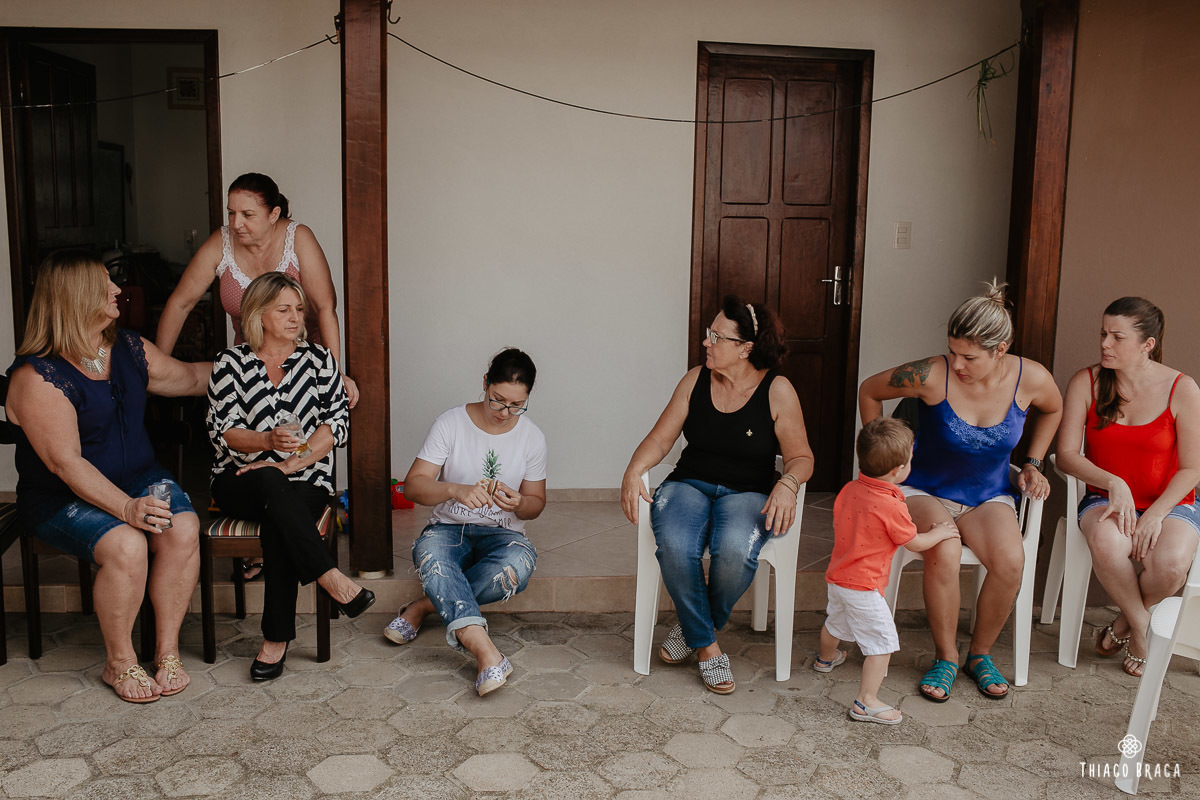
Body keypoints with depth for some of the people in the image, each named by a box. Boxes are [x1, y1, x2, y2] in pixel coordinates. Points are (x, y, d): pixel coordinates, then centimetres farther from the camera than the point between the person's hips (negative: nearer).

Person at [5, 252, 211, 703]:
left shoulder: (128, 350, 6)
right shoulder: (37, 377, -16)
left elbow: (189, 378, 22)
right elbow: (65, 463, -22)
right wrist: (125, 508, -32)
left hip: (137, 478, 6)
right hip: (61, 497, -5)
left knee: (184, 528, -24)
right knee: (126, 545, -32)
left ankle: (167, 650, -11)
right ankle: (119, 663, -8)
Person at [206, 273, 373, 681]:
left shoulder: (318, 358, 8)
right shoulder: (230, 363, 6)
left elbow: (337, 422, -1)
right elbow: (221, 431, -1)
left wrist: (291, 463, -13)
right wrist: (268, 440, -22)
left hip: (305, 481, 0)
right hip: (239, 482, 0)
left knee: (277, 524, -33)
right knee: (272, 486, -37)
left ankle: (276, 640, -26)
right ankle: (331, 579, -37)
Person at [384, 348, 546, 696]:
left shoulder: (532, 437, 1)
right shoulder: (450, 423, -5)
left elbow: (535, 503, 8)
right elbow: (414, 485, -9)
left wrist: (519, 504, -18)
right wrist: (456, 490, -30)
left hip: (501, 533, 1)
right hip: (447, 527, -1)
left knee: (519, 564, -36)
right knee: (430, 556, -38)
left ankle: (426, 605, -21)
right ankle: (486, 652, -52)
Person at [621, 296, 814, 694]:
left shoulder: (777, 391, -2)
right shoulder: (696, 380, 6)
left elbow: (800, 456, 1)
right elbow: (660, 438, 7)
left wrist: (787, 484, -22)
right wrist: (633, 470, -11)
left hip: (747, 493, -2)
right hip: (689, 484, 2)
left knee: (734, 550, -36)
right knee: (674, 547, -32)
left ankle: (694, 627, -2)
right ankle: (706, 645, -9)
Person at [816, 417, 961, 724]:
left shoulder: (849, 490, -4)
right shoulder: (891, 506, -26)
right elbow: (915, 543, -11)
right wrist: (939, 533, 8)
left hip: (837, 578, 9)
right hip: (864, 588, -9)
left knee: (835, 621, 32)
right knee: (882, 641, 1)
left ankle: (826, 658, 58)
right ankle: (866, 702, 2)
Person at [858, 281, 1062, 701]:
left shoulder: (1031, 378, -13)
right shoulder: (932, 375, -22)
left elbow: (1052, 409, 14)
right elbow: (869, 391, -4)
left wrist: (1033, 463, 6)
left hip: (988, 495, 3)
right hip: (925, 491, -2)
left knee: (1010, 560, -27)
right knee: (943, 553, -33)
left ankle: (980, 653, 1)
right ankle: (946, 658, -7)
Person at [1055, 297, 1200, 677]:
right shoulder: (1085, 382, -4)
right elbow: (1066, 455, -5)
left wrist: (1155, 514, -17)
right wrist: (1112, 482, -21)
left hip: (1169, 502, 0)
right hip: (1105, 499, 1)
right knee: (1106, 542, -36)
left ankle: (1126, 621, 3)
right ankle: (1140, 625, -6)